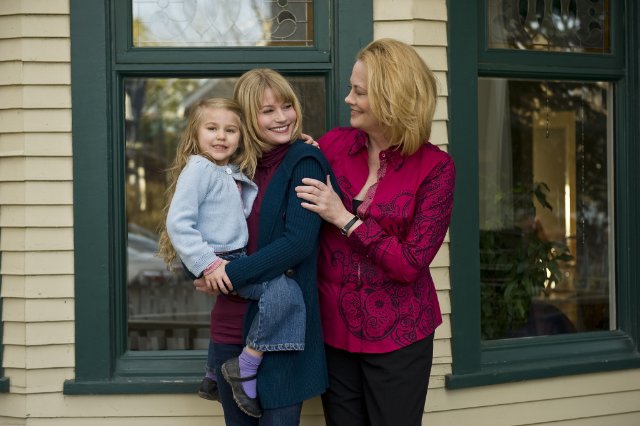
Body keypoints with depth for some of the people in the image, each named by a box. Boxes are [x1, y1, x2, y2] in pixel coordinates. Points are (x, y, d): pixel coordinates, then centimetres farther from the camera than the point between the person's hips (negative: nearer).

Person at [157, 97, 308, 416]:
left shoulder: (236, 173, 14)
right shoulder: (199, 169, -11)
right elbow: (178, 223, -18)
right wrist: (207, 264, -23)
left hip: (235, 258, 10)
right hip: (214, 261, -10)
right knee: (284, 291, -24)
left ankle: (214, 378, 48)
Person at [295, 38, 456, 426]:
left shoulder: (434, 167, -10)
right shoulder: (334, 144, 0)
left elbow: (410, 264, -15)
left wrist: (345, 219, -16)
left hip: (397, 334, -3)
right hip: (333, 327, 3)